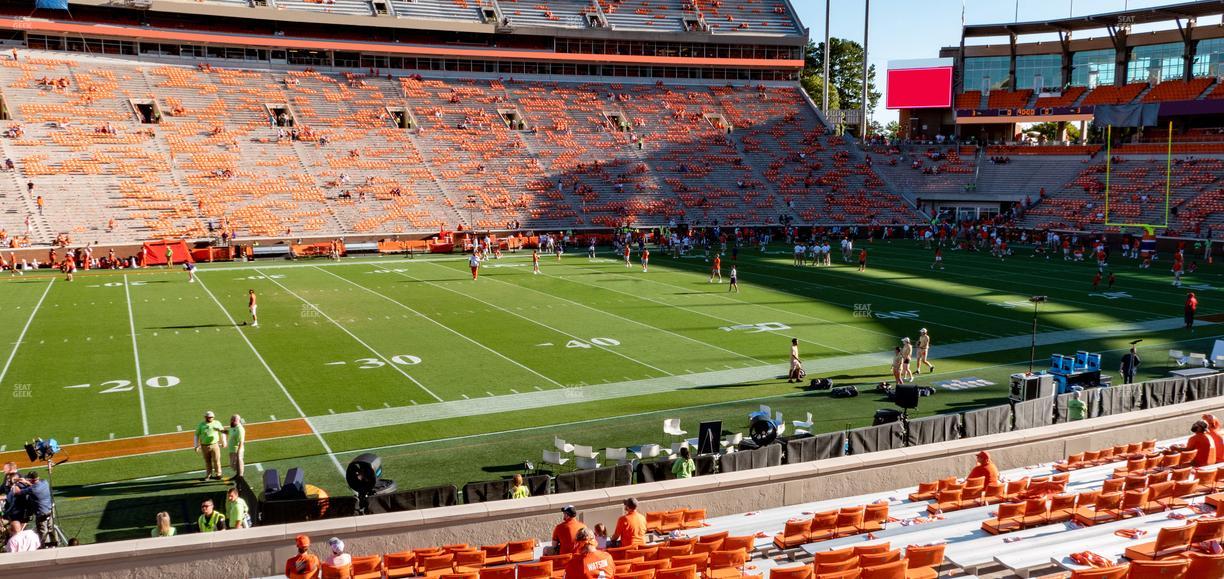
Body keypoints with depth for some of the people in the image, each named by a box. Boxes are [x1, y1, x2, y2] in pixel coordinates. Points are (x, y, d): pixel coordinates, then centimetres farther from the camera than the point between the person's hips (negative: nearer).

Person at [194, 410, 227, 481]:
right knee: (207, 461, 8)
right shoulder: (200, 425, 1)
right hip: (205, 446, 1)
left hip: (215, 445, 0)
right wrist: (196, 446, 0)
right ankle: (208, 475, 20)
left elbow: (222, 432, 14)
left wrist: (223, 442, 15)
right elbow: (196, 435, 6)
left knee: (216, 460, -3)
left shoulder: (217, 423, 3)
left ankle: (218, 474, 8)